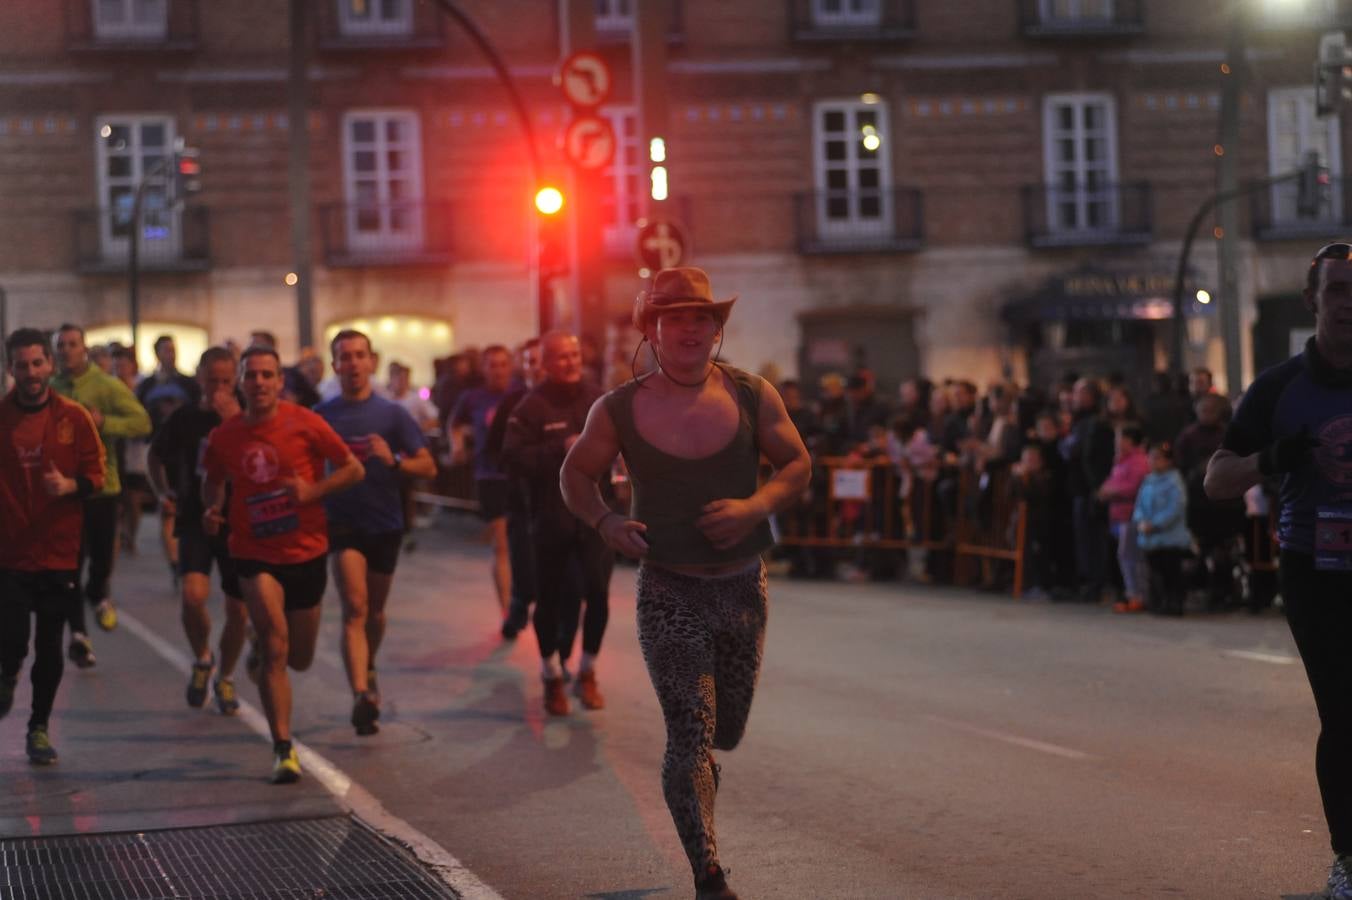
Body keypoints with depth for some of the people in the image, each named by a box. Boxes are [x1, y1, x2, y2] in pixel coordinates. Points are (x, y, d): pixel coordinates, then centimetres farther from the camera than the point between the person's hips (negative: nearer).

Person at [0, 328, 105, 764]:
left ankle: (39, 728, 22)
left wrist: (70, 485, -15)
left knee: (50, 646, 6)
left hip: (59, 552, 1)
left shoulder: (73, 417, 0)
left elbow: (95, 474, 4)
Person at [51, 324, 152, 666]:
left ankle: (98, 596, 39)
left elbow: (142, 422, -13)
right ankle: (78, 634, 10)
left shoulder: (108, 386, -6)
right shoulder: (50, 391, 3)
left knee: (102, 555, 4)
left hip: (101, 485, -2)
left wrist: (105, 422, -27)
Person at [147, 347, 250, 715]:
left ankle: (225, 678, 30)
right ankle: (202, 660, 5)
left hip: (239, 522, 1)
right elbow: (155, 457, 17)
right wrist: (163, 493, 2)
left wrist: (234, 421, -25)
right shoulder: (184, 418, 0)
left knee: (238, 611, 5)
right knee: (193, 594, -23)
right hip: (195, 520, -1)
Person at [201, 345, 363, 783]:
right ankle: (283, 749, -16)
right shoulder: (224, 436, -2)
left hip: (306, 552, 1)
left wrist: (313, 490, -19)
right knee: (275, 648, -19)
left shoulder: (304, 424, -8)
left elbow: (354, 468, -3)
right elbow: (213, 479, 18)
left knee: (300, 660, 13)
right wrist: (212, 509, -3)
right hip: (255, 555, -1)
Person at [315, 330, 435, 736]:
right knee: (355, 606, -18)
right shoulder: (322, 416, 0)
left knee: (374, 612, 16)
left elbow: (428, 467, -3)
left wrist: (393, 460, -20)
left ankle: (368, 670, 44)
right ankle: (361, 695, -27)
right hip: (342, 522, -2)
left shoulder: (392, 414, 0)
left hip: (385, 523, 2)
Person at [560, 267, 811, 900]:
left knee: (725, 731, 16)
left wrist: (757, 505, -15)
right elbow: (575, 474, 9)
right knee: (691, 737, -9)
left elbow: (797, 464, 5)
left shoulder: (753, 397, -2)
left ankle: (695, 765, 53)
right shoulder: (619, 410, -4)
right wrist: (604, 522, -10)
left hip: (743, 586, 3)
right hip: (670, 592, -2)